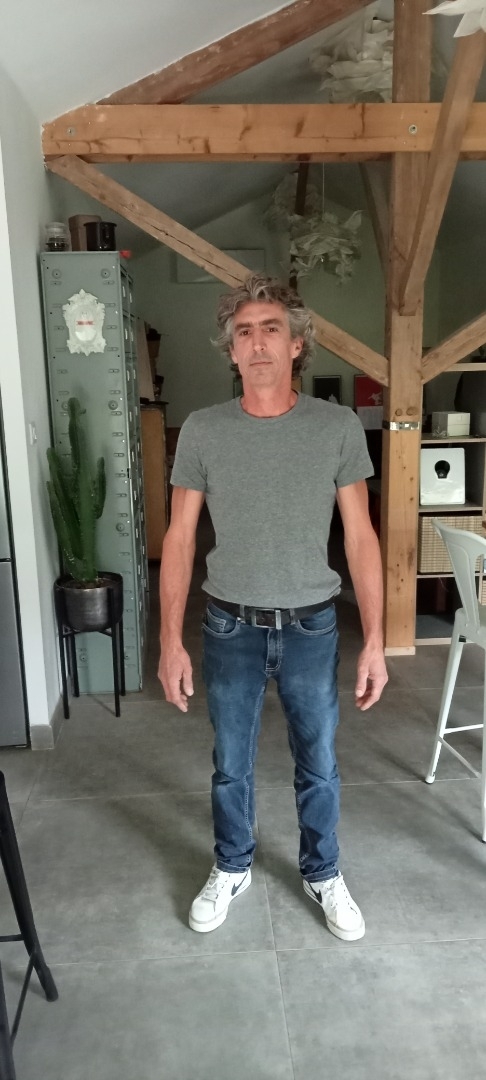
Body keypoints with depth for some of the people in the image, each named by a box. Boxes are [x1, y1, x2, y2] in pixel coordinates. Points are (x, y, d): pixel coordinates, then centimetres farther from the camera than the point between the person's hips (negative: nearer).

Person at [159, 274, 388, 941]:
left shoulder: (339, 427, -7)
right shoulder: (202, 430, -6)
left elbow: (360, 538, -4)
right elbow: (180, 539, -3)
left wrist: (374, 641, -6)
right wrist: (171, 641, -5)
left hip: (311, 627, 0)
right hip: (230, 628, 1)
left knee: (319, 766, 16)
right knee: (231, 765, 18)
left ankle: (323, 875, 42)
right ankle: (231, 869, 44)